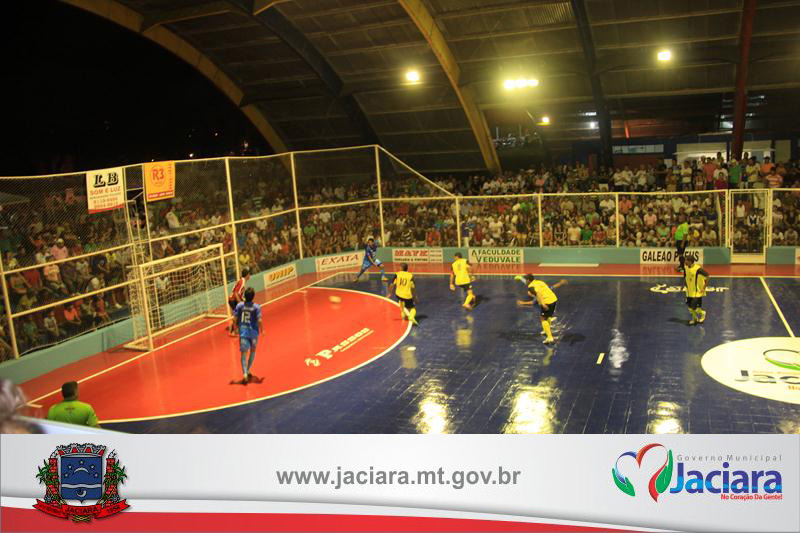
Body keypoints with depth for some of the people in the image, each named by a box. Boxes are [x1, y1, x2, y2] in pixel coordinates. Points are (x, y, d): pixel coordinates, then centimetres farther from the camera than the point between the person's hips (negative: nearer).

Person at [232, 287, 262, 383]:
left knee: (244, 352, 0)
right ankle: (247, 370, 28)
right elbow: (259, 321, -15)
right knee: (253, 351, 22)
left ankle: (245, 373, -18)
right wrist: (262, 330, 2)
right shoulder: (256, 307, -11)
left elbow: (234, 319, -3)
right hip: (253, 332, -1)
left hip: (243, 331, 1)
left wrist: (236, 328, 14)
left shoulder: (239, 305, -4)